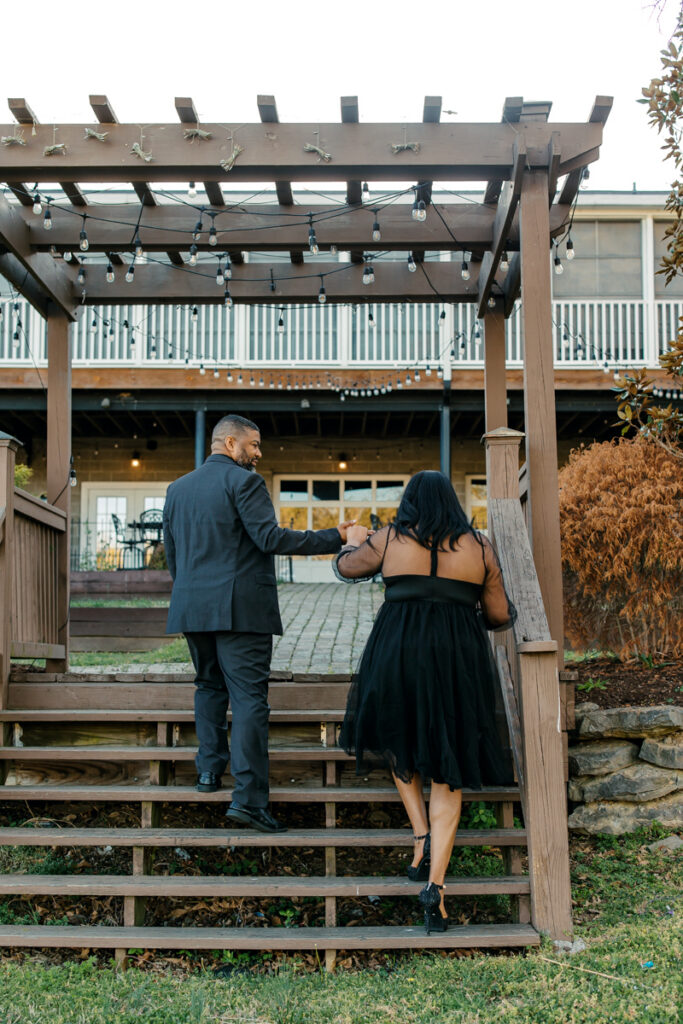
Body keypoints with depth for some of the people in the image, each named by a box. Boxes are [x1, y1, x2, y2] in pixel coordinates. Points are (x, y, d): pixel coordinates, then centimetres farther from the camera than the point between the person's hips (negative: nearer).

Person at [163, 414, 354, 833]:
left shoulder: (178, 488, 15)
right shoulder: (244, 481, -7)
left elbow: (171, 552, 18)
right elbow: (270, 538, -17)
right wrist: (334, 538, -13)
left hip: (192, 607, 7)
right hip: (240, 608, -7)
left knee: (209, 685, 22)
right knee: (249, 697, -6)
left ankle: (209, 769, 23)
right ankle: (248, 797, -10)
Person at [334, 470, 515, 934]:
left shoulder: (388, 540, 3)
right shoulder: (480, 547, 5)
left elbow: (348, 568, 20)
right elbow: (500, 615, 9)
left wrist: (354, 541, 41)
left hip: (398, 653, 0)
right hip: (459, 661, 1)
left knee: (400, 741, 27)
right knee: (446, 772, 9)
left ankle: (422, 837, 12)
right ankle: (435, 885, -2)